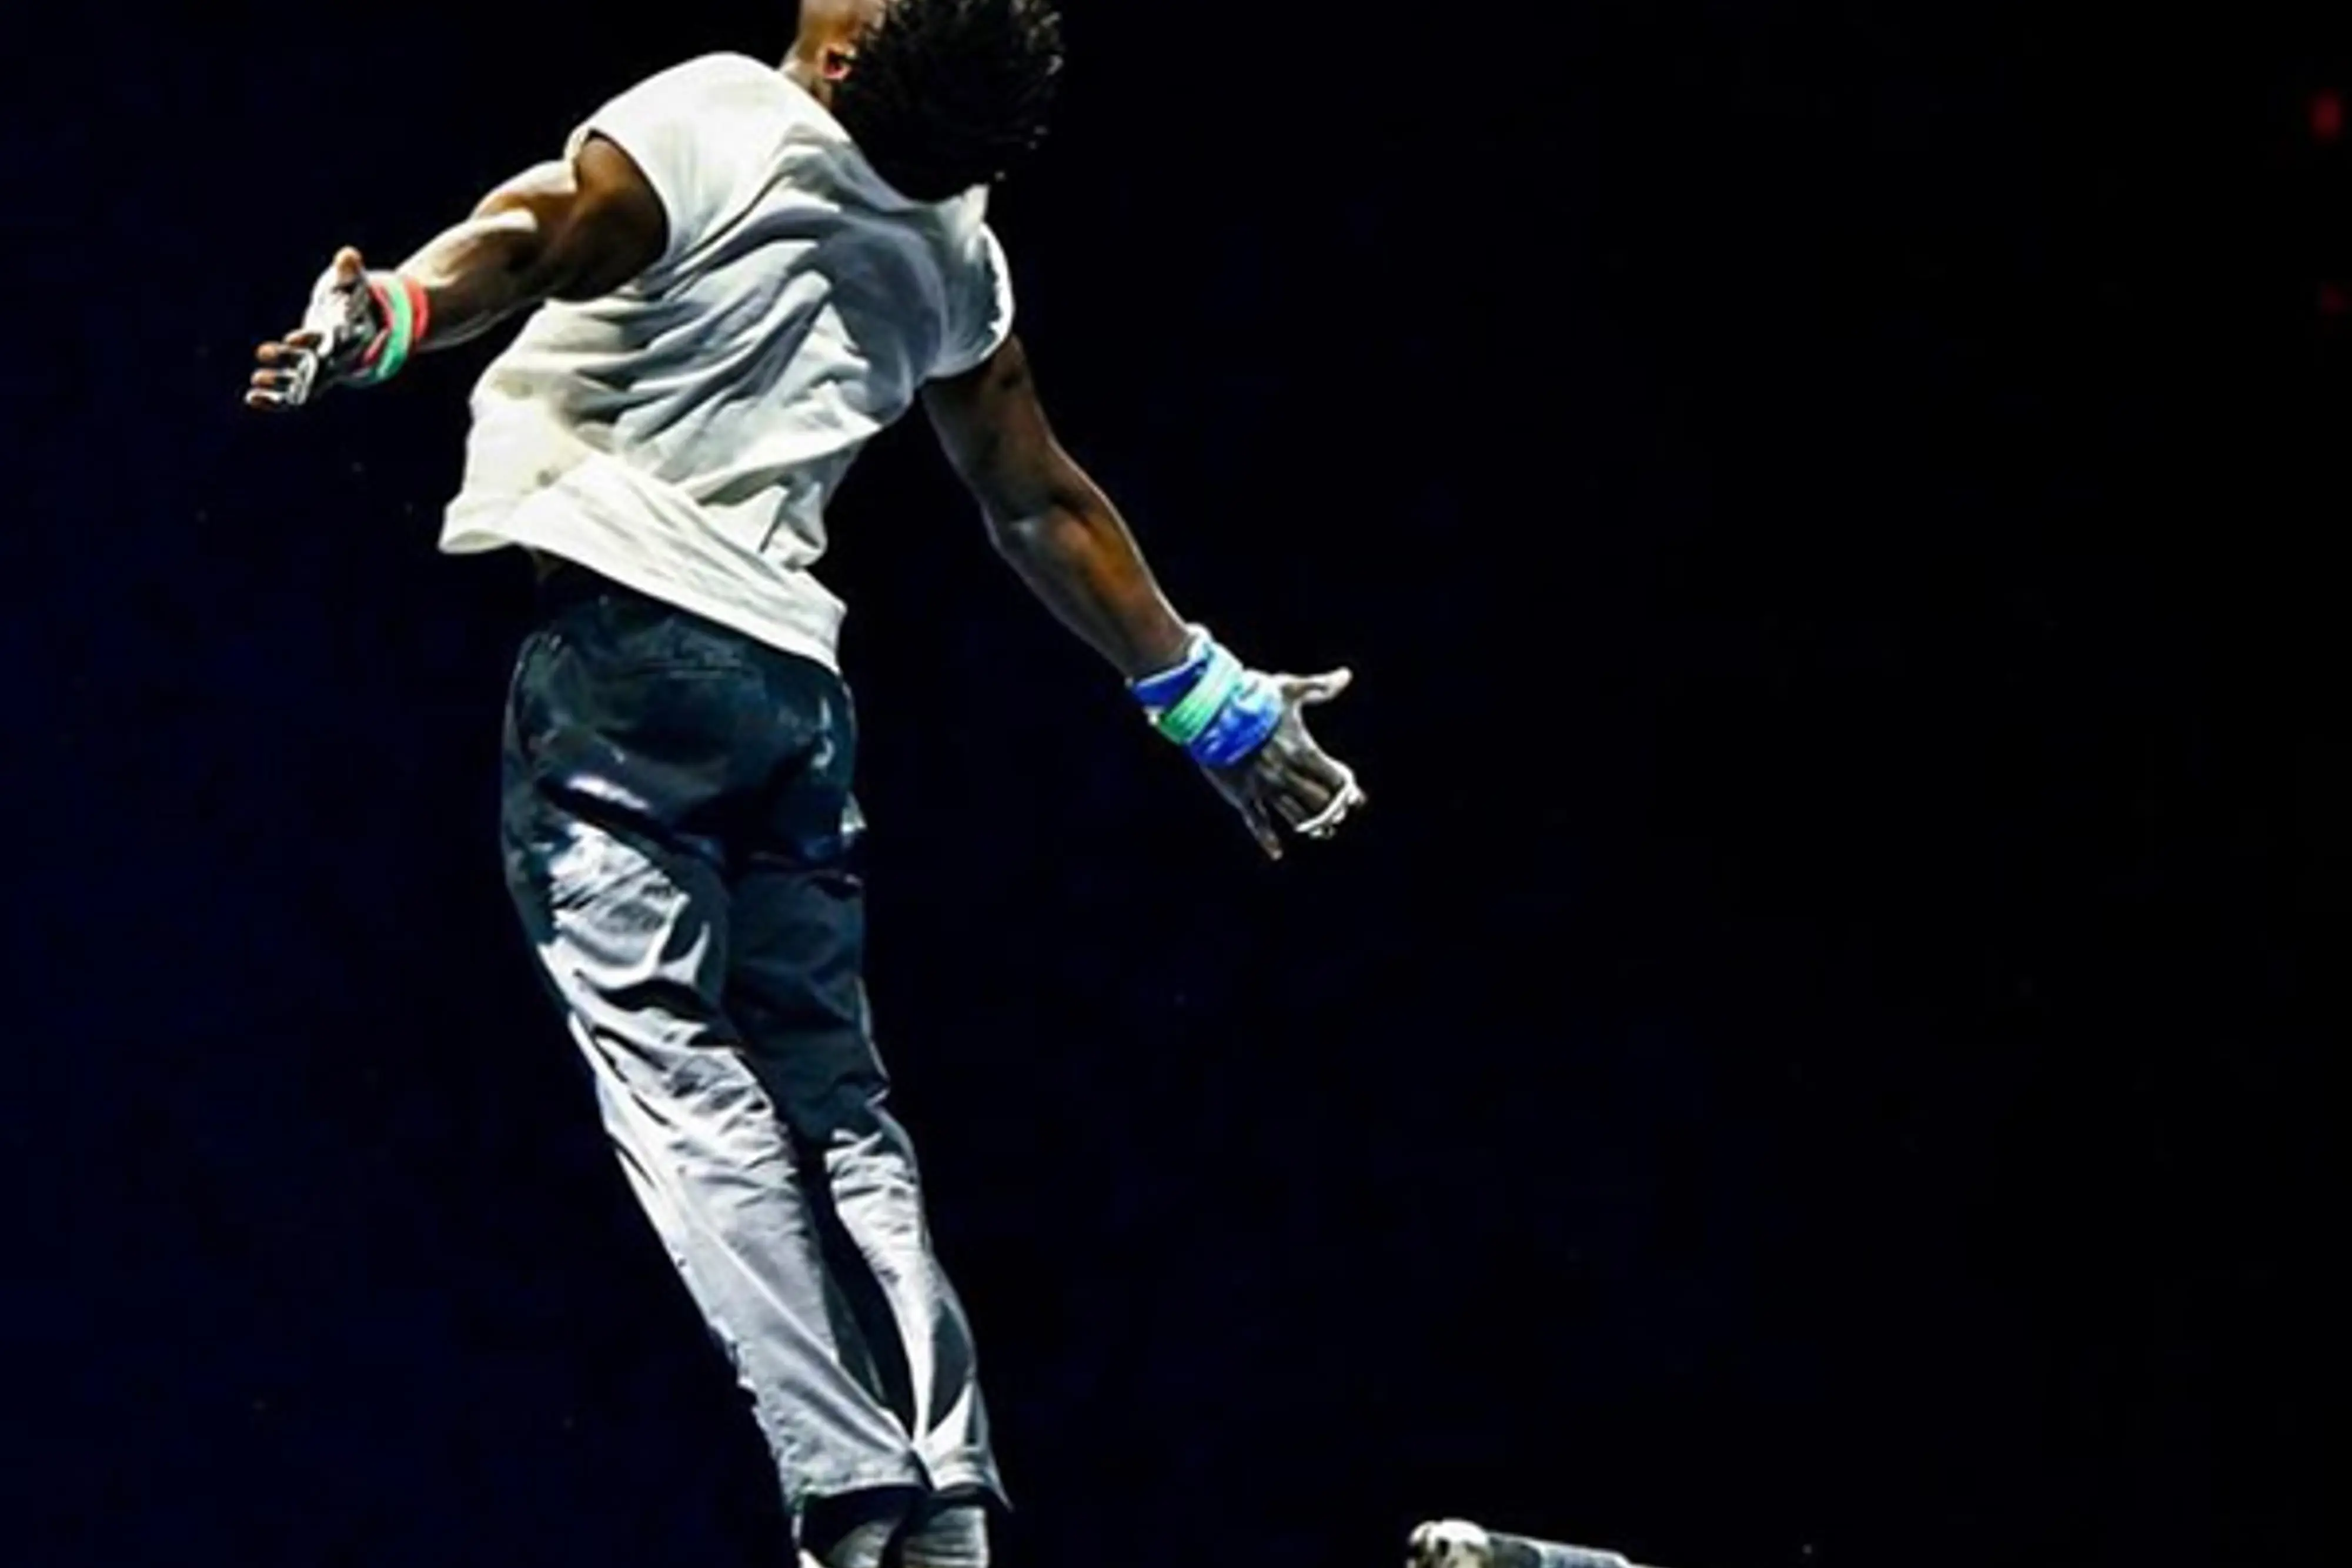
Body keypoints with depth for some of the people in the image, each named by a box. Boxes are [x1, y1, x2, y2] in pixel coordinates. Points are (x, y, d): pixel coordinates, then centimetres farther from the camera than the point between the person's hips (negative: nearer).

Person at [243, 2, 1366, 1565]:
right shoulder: (956, 253, 15)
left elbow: (535, 236, -23)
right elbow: (1042, 506, 24)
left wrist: (387, 316, -39)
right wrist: (1205, 694, 37)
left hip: (618, 628, -6)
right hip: (791, 671, 6)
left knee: (669, 1058, -8)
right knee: (830, 1094, 11)